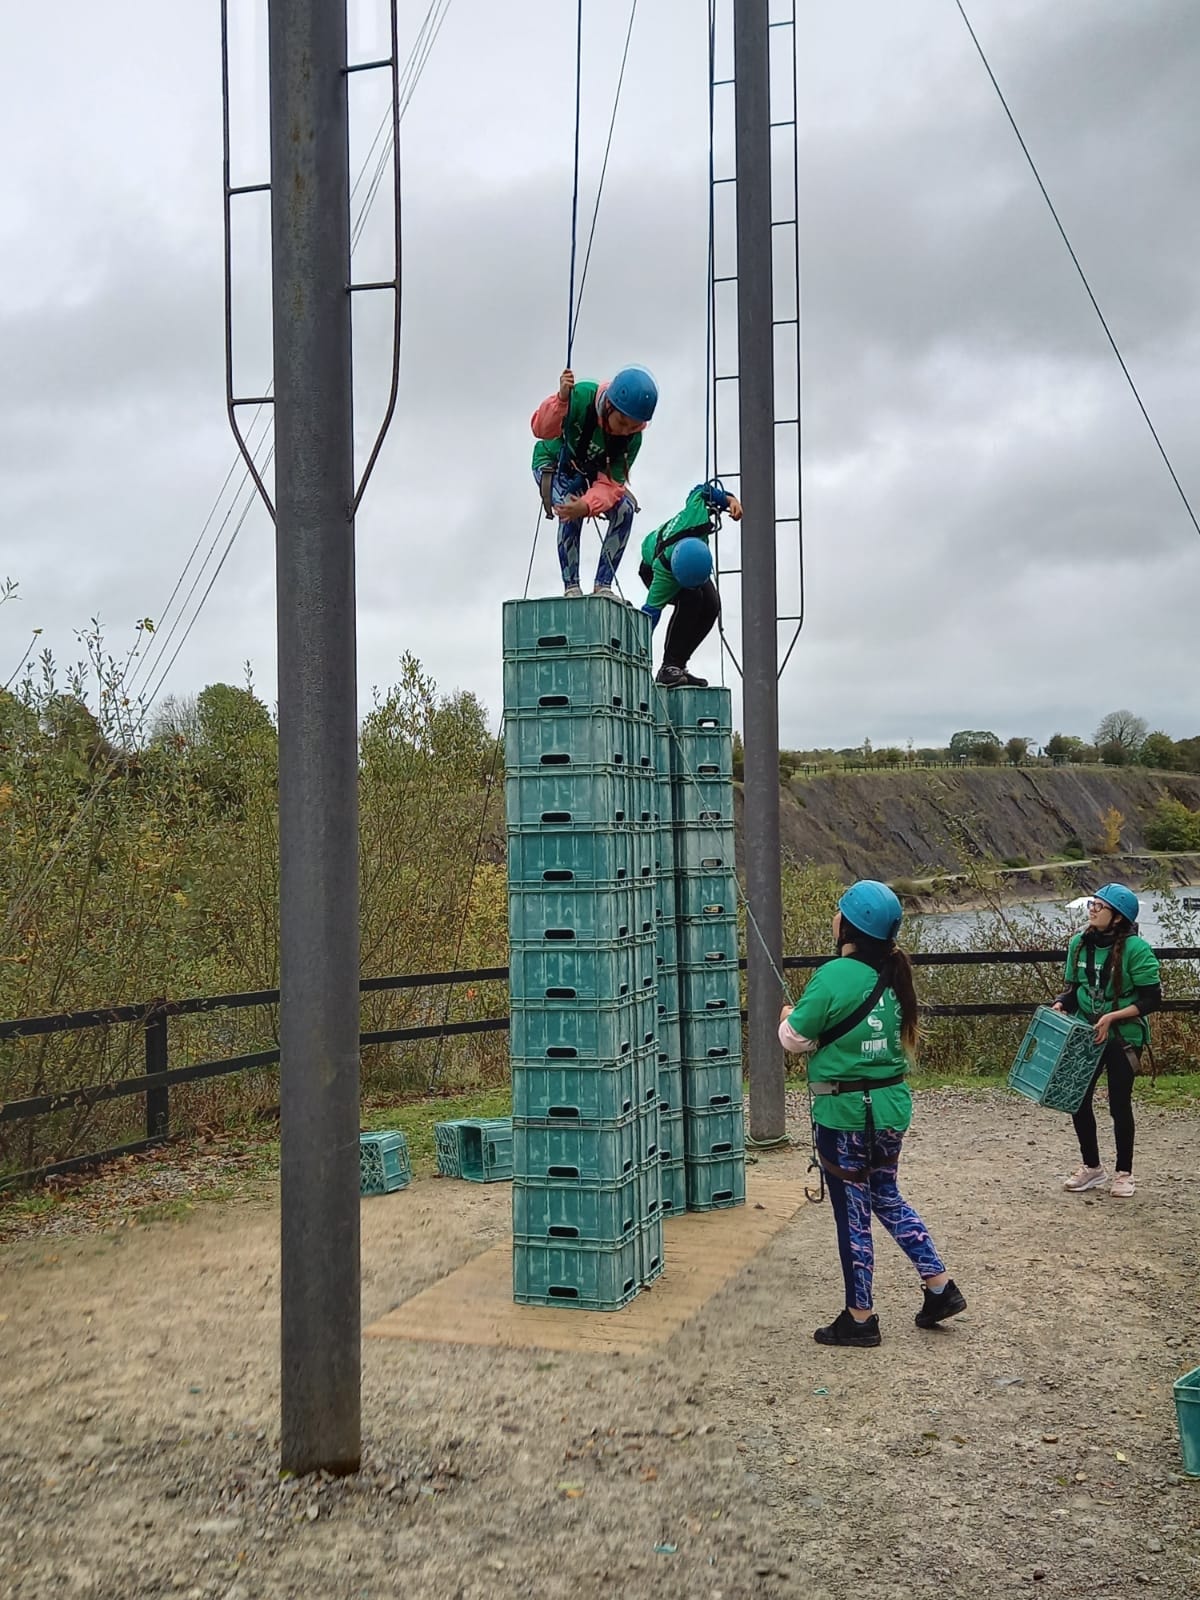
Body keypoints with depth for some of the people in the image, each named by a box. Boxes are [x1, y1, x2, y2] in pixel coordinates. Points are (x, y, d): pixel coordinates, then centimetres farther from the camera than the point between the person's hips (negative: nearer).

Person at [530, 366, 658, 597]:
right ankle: (571, 587, -21)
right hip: (553, 464, -4)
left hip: (590, 472, 4)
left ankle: (603, 586, -10)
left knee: (625, 509, -18)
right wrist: (561, 399, -57)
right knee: (570, 510, -31)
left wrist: (588, 505, -46)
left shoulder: (633, 438, -23)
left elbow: (611, 482, -26)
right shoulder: (582, 398, -33)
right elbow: (541, 429, -39)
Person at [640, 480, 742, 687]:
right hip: (652, 569, -6)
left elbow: (703, 490, -19)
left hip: (691, 562, 6)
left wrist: (731, 499, -27)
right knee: (690, 599, -33)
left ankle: (678, 665, -7)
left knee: (711, 606, -16)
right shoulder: (663, 573, -47)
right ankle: (668, 668, -26)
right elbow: (651, 610, -43)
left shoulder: (695, 514, -40)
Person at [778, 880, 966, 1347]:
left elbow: (795, 1037, -14)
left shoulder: (833, 977, -20)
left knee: (852, 1212, 5)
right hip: (890, 1103, 7)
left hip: (845, 1112, -7)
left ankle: (859, 1317, 16)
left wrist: (787, 1018, 8)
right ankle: (940, 1286, 26)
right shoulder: (892, 975, 3)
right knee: (887, 1197, 24)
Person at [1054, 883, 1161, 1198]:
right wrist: (1060, 1006, -8)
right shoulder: (1080, 943, 0)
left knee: (1119, 1103, 5)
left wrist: (1113, 1017, -23)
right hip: (1085, 1035, 5)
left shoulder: (1135, 949, -17)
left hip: (1124, 1037, -5)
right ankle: (1091, 1167, 24)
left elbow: (1152, 999, -15)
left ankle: (1123, 1174, 23)